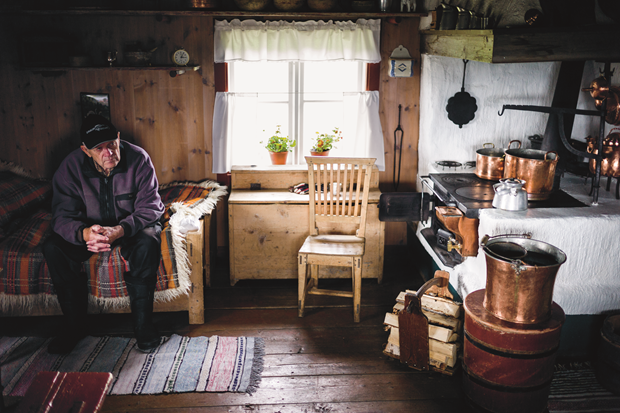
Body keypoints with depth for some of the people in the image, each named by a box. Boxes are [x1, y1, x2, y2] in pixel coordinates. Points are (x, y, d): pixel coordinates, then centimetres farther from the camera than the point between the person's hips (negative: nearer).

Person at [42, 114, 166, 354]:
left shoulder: (138, 159, -21)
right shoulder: (71, 167, -15)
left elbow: (150, 207, -23)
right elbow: (62, 216, -17)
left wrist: (119, 231, -41)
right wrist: (84, 233, -42)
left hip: (132, 226, -2)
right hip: (90, 227, 3)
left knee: (148, 242, -35)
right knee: (53, 247, -22)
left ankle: (143, 323, -20)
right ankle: (74, 325, -7)